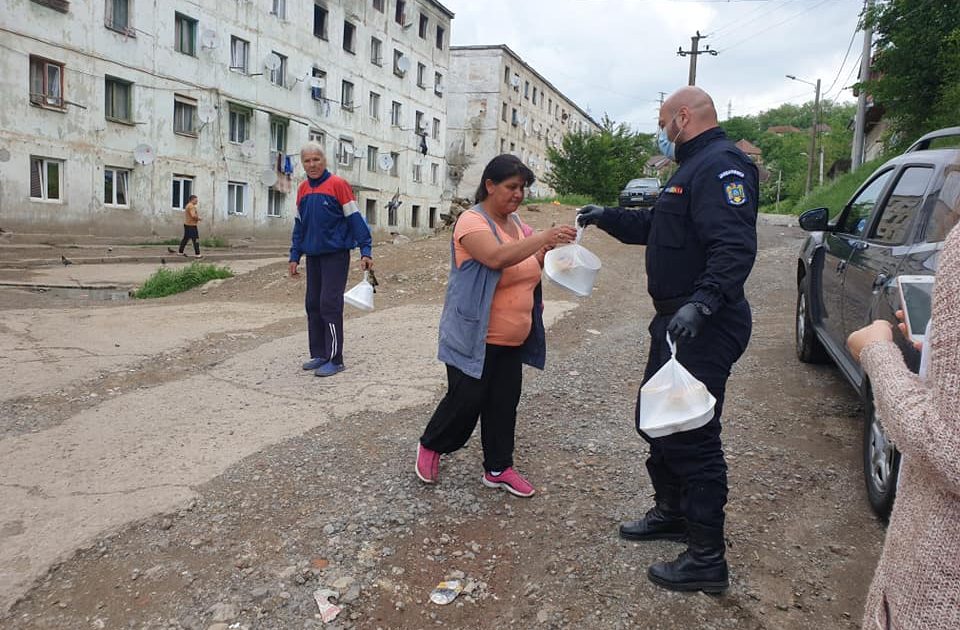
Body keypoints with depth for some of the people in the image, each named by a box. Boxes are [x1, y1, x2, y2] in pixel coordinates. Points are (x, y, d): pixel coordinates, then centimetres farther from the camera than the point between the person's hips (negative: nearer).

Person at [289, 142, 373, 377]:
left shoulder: (338, 185, -8)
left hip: (336, 255, -6)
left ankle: (335, 359, -2)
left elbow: (355, 219, -9)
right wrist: (295, 256, 14)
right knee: (313, 305, 9)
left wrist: (366, 251, -15)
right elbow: (299, 226, 17)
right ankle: (319, 354, 19)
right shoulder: (302, 190, 11)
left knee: (330, 305, -9)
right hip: (313, 256, 7)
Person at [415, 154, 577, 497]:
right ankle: (430, 446, 25)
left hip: (513, 339, 7)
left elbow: (528, 267, 20)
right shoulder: (472, 221, -15)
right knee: (466, 401, -1)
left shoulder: (516, 222, 11)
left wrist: (547, 250, -1)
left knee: (504, 403, 10)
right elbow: (497, 257, -32)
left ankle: (498, 468, 22)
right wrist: (545, 236, -37)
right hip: (475, 337, -7)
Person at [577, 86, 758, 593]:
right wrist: (609, 218, 22)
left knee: (692, 435, -6)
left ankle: (707, 559, 6)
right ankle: (671, 512, 37)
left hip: (703, 328, -11)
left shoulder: (720, 165, -17)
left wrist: (702, 303, -40)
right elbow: (655, 226, 30)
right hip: (677, 321, 11)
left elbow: (735, 247, -30)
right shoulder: (695, 166, 19)